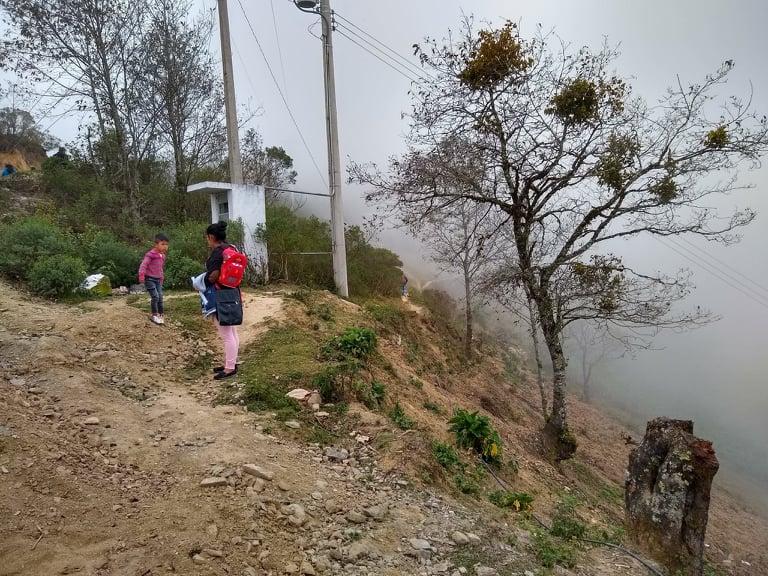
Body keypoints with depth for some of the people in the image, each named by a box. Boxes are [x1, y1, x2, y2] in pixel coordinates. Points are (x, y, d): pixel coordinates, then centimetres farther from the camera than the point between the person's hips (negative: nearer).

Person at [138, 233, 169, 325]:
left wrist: (161, 278, 25)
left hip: (158, 280, 8)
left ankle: (161, 315, 16)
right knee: (155, 297, -13)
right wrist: (141, 276, -29)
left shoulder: (162, 256, 12)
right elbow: (143, 265, -19)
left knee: (160, 297, 6)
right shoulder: (150, 255, -13)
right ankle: (154, 315, 0)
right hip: (149, 279, -7)